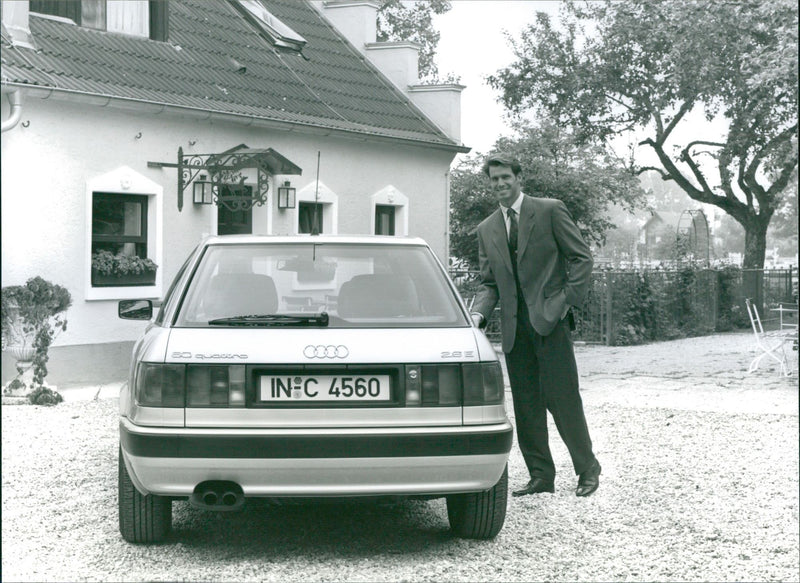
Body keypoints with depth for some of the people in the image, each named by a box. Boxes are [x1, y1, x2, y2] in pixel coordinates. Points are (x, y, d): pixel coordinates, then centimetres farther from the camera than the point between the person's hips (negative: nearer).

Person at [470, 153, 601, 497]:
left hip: (549, 318, -5)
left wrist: (567, 301, -9)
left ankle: (587, 469, 7)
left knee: (561, 396, -7)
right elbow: (489, 283, 15)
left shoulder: (550, 211, 0)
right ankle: (541, 476, 12)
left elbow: (581, 258, 0)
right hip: (514, 325, 5)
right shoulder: (487, 229, 14)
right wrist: (478, 314, -4)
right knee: (526, 404, 5)